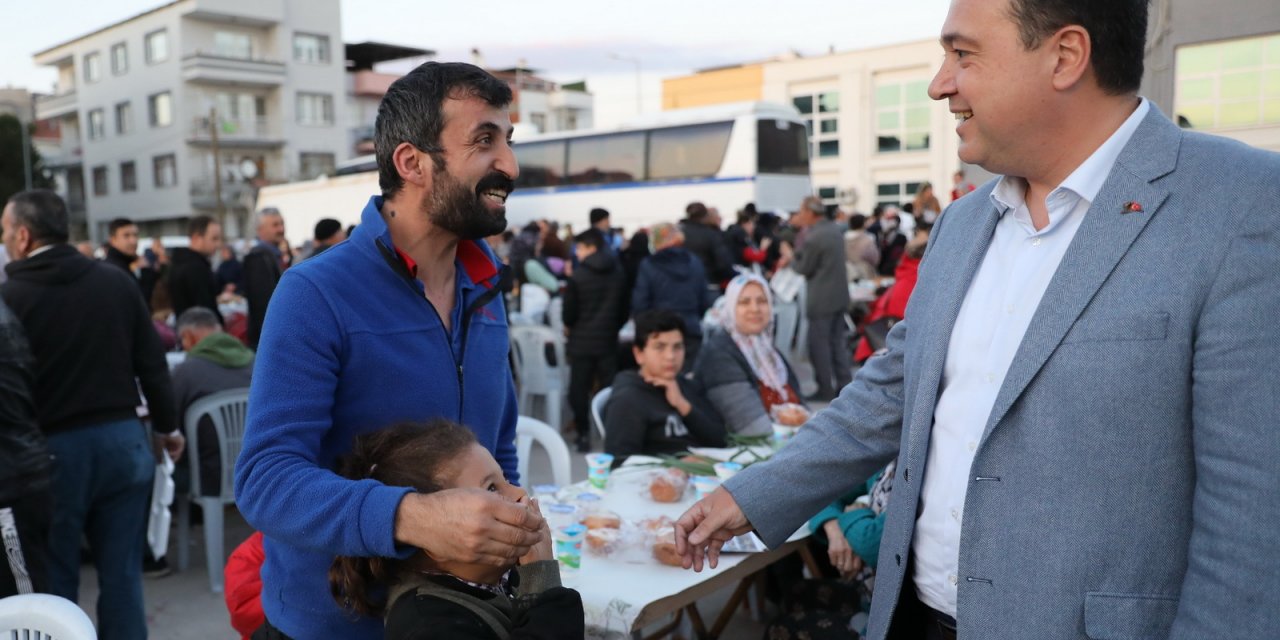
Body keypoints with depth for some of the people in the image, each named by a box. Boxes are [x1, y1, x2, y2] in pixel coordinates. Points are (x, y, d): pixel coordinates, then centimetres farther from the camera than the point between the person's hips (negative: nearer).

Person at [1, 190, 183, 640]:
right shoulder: (117, 281, 0)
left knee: (54, 579, 11)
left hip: (51, 448, -3)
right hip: (121, 438, 3)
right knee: (122, 572, 11)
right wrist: (167, 425, 15)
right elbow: (152, 362, 4)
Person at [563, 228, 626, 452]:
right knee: (609, 387, 7)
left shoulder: (578, 276, -11)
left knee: (579, 389, 6)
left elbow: (569, 314, -6)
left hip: (582, 341, -3)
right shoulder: (618, 273, 3)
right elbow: (624, 310, 9)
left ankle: (583, 434, 4)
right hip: (608, 341, 3)